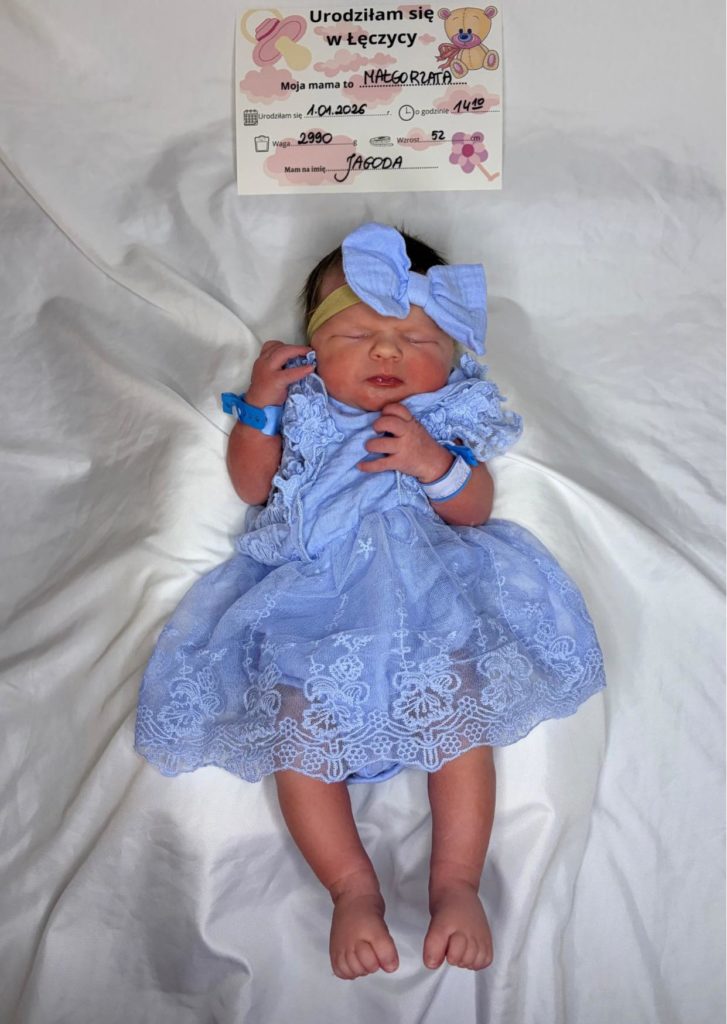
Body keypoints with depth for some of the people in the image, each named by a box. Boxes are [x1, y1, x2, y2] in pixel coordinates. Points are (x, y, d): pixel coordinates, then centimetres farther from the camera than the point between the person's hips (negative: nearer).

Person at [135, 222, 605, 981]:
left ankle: (456, 881, -5)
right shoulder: (302, 406, 13)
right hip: (309, 598, 1)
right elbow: (252, 488, 9)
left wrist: (433, 462, -18)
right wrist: (259, 405, -3)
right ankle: (353, 889, -5)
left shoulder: (450, 414, 10)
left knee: (460, 711, -18)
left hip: (424, 592, 0)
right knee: (299, 724, -15)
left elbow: (474, 508, 1)